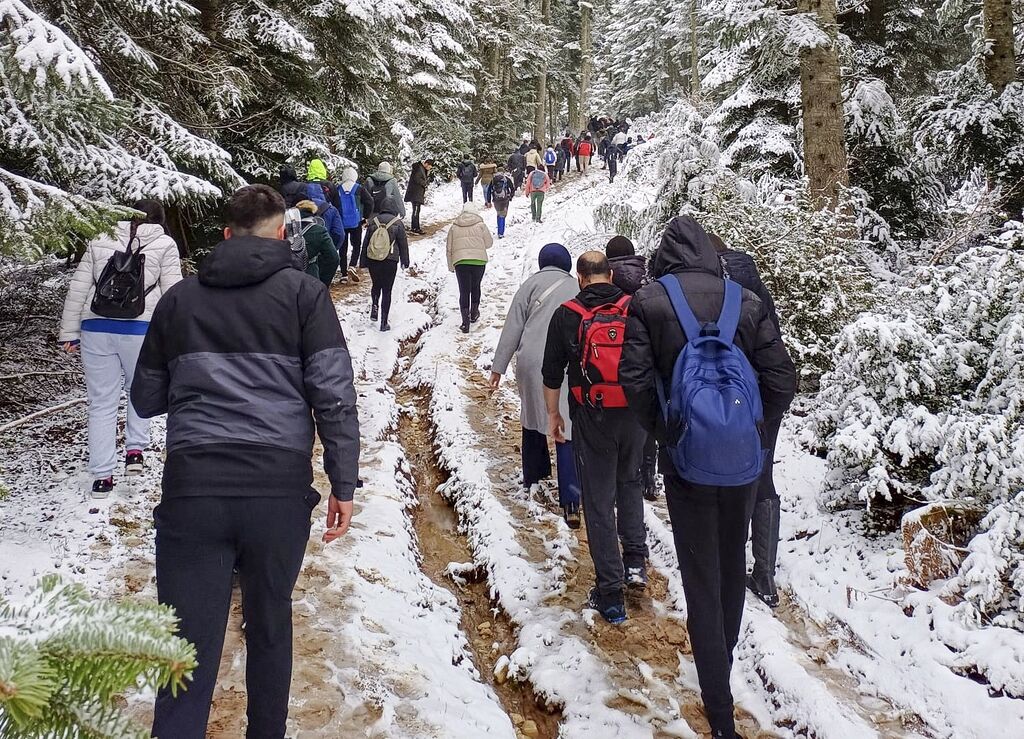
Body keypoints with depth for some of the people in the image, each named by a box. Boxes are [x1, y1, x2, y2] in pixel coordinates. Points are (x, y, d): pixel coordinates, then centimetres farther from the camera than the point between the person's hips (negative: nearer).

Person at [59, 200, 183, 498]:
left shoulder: (99, 242, 14)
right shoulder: (164, 245, 6)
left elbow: (77, 289, 10)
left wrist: (69, 333, 12)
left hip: (96, 328, 2)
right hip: (140, 329, -2)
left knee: (102, 403, 8)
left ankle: (102, 476, 11)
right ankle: (135, 450, 11)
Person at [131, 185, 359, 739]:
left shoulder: (179, 298, 11)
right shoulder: (303, 292, 3)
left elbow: (146, 400, 18)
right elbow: (335, 395, -6)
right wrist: (343, 485, 0)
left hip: (191, 487, 1)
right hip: (279, 488, 0)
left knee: (188, 646, 3)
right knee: (270, 628, 19)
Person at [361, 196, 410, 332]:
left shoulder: (373, 221, 3)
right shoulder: (397, 223, -5)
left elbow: (365, 243, 7)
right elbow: (403, 243, 0)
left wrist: (363, 262, 15)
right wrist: (405, 262, 12)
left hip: (372, 260, 3)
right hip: (390, 261, -3)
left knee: (376, 285, 26)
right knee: (387, 291, 3)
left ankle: (374, 306, 4)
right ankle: (384, 323, 3)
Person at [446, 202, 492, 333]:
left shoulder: (454, 227, 6)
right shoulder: (480, 225, 0)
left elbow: (449, 249, 9)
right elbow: (489, 243, 7)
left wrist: (450, 266, 17)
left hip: (460, 263, 0)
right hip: (479, 261, 0)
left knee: (464, 291, 2)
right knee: (475, 288, 21)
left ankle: (465, 322, -7)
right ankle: (474, 314, 33)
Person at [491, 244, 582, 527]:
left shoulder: (533, 283, 5)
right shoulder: (578, 288, 13)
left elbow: (513, 327, 1)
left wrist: (499, 366, 5)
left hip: (532, 365, 0)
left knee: (533, 417, 22)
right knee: (566, 430, 0)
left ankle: (533, 476, 38)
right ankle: (570, 503, -8)